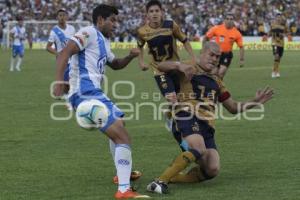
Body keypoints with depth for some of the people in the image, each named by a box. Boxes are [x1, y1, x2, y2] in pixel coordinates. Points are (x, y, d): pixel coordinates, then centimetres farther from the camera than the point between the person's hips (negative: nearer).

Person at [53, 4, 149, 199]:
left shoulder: (104, 41, 25)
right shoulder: (90, 33, -5)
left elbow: (115, 64, 40)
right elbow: (64, 53, -17)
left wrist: (130, 57, 19)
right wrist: (59, 82, -29)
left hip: (92, 93, 11)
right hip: (86, 93, -11)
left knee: (119, 123, 34)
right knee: (122, 137, -18)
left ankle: (123, 172, 48)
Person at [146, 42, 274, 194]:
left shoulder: (216, 81, 29)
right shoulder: (191, 69, 10)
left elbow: (233, 107, 32)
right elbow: (161, 66, -4)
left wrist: (255, 102, 18)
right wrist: (179, 66, -24)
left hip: (207, 127, 7)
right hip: (188, 117, -7)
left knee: (212, 170, -13)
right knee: (199, 150, -35)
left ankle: (173, 178, 4)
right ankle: (160, 181, -32)